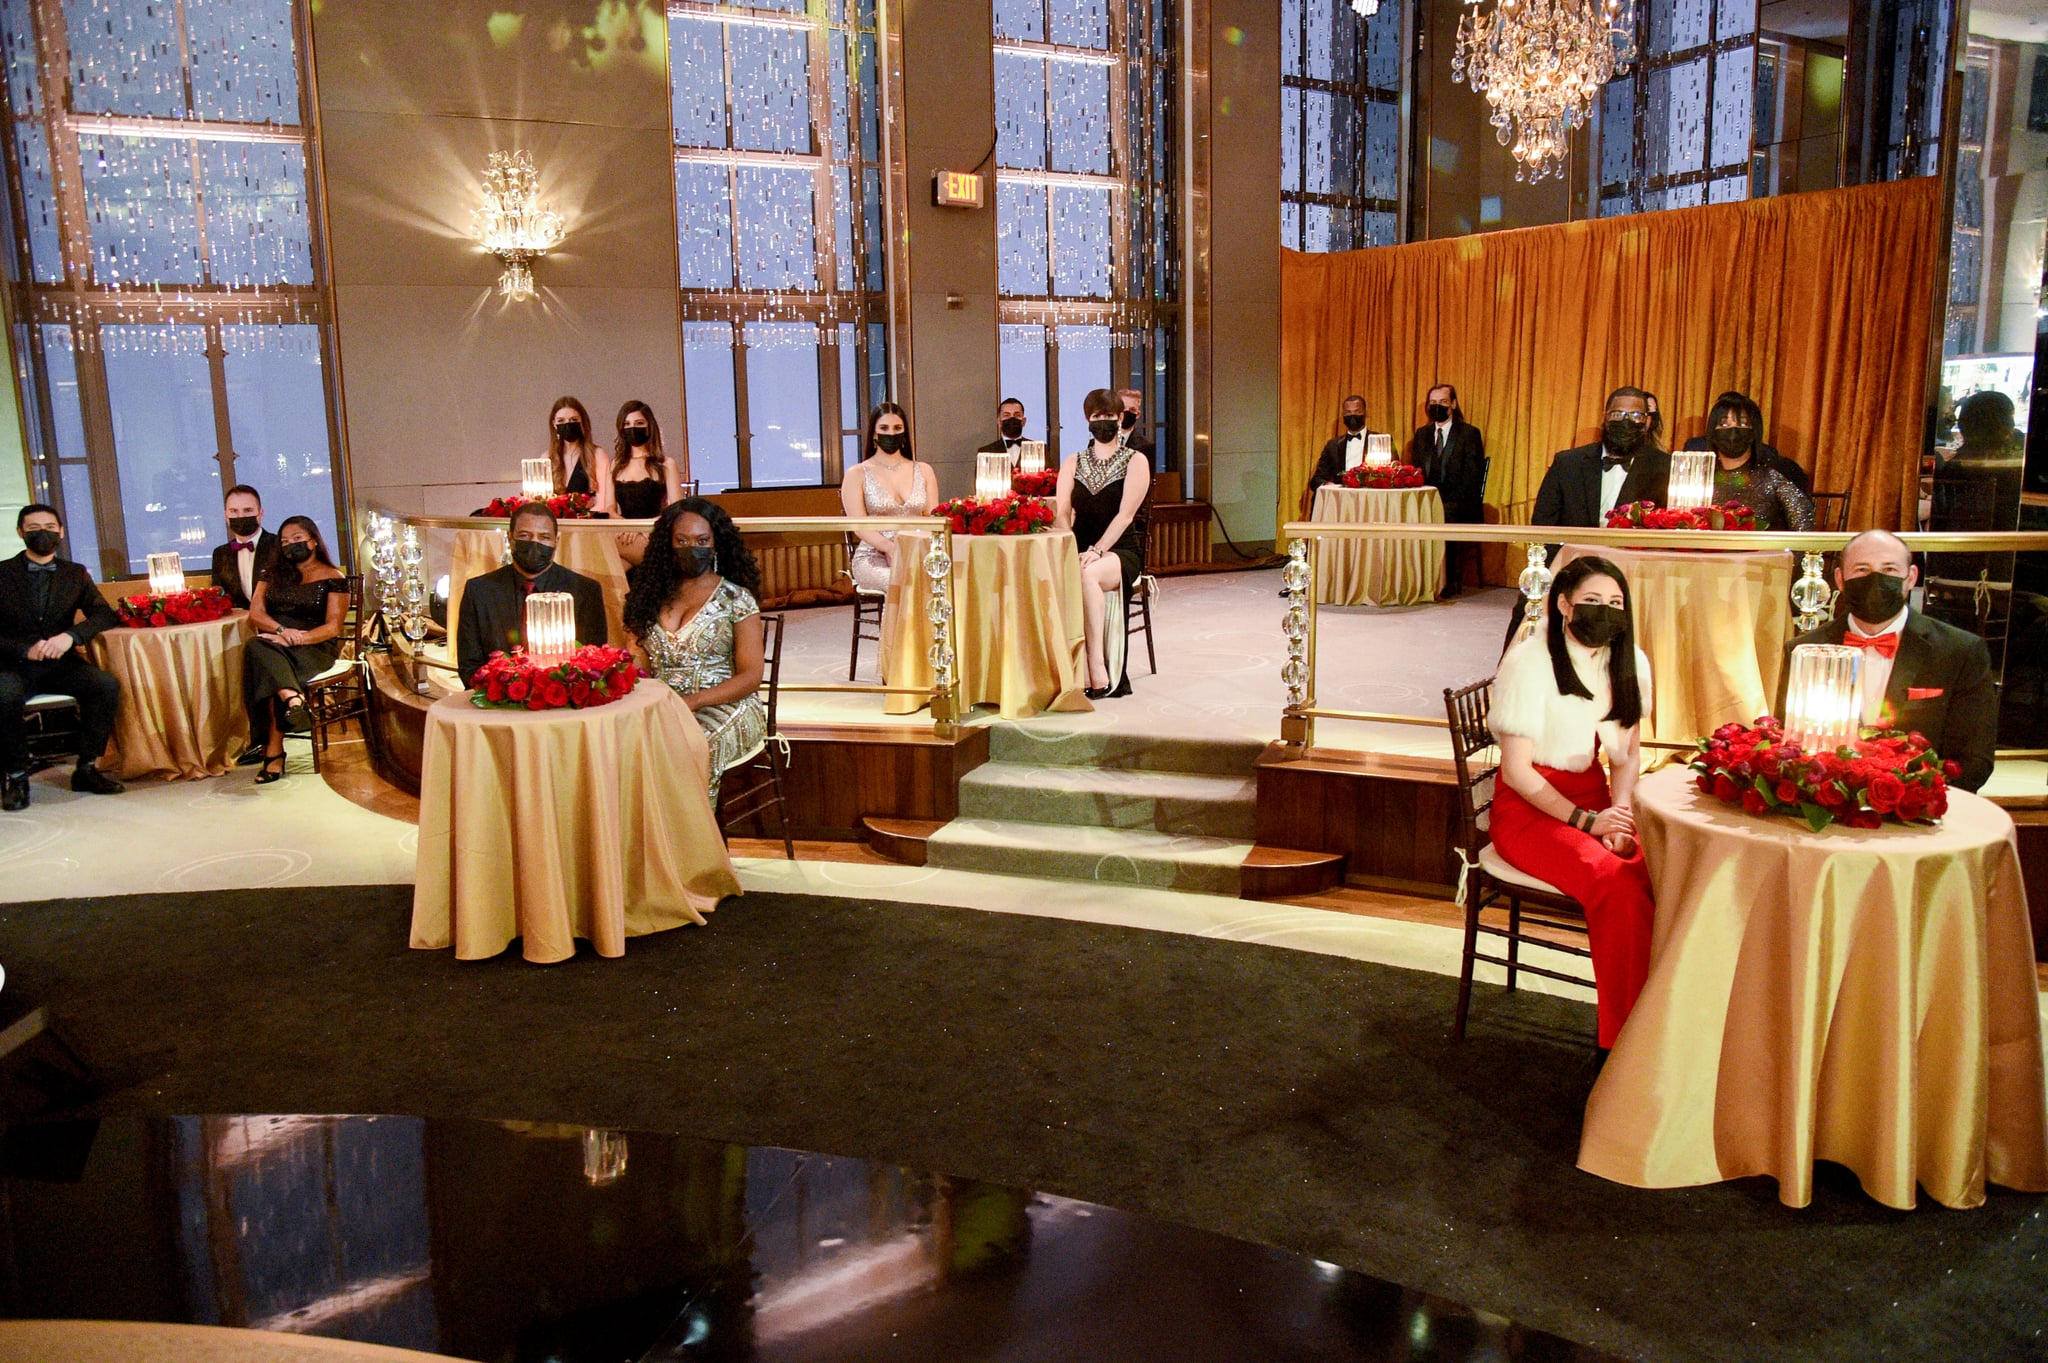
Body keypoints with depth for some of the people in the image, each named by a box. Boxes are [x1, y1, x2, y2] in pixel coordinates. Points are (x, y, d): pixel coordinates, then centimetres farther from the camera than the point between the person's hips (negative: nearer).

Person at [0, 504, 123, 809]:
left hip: (60, 662, 3)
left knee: (107, 684, -25)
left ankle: (87, 769, -12)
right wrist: (25, 649, -20)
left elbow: (106, 615, 1)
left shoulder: (75, 574, 11)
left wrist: (71, 635, -18)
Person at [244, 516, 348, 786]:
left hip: (315, 649, -4)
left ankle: (274, 751, -42)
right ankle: (292, 697, -55)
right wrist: (282, 630, -13)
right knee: (256, 648, -34)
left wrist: (297, 639, -20)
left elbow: (333, 627, -4)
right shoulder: (274, 574, 20)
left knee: (268, 671, -34)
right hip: (275, 644, 4)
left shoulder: (332, 579, 5)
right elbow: (255, 613, 8)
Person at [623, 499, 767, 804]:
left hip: (723, 707, -3)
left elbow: (751, 676, -2)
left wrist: (694, 701, -15)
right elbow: (639, 666, 13)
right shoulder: (654, 595, 15)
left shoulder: (736, 599, 4)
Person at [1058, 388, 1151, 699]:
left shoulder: (1135, 461, 5)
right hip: (1080, 550, 4)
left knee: (1086, 576, -38)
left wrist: (1097, 551, -21)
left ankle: (1098, 670, -38)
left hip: (1122, 550, -3)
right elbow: (1061, 513, 6)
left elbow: (1125, 514, -8)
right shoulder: (1073, 463, 18)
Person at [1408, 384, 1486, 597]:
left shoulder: (1469, 433, 2)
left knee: (1445, 518, -35)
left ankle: (1449, 581, -24)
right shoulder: (1421, 434, 17)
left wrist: (1446, 503, -18)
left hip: (1458, 507, -4)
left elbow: (1472, 478, -6)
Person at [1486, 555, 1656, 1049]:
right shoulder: (1529, 661, -11)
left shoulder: (1628, 662, 7)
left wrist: (1620, 813, -4)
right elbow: (1517, 770, -11)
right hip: (1529, 805, -5)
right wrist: (1587, 821, -18)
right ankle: (1624, 1040, -19)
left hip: (1595, 797, 6)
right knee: (1615, 881, -32)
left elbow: (1628, 753, 15)